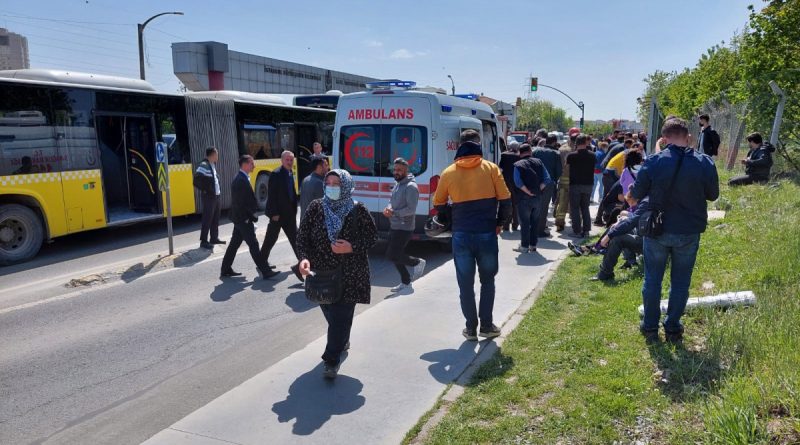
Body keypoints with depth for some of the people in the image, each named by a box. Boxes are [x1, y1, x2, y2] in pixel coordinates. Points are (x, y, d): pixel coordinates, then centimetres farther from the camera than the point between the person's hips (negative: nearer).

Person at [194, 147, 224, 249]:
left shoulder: (213, 164, 11)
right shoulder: (204, 165, -18)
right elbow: (197, 180, -24)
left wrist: (217, 189, 11)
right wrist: (205, 190, -18)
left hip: (216, 196, 9)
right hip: (208, 197, -9)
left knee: (215, 218, 16)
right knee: (207, 219, -4)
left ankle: (214, 238, 27)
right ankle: (204, 241, 2)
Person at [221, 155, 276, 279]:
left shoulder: (240, 178, 13)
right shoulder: (242, 180, -19)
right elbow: (243, 202, -22)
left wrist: (251, 216, 11)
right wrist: (252, 217, -15)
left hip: (239, 218, 10)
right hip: (243, 218, -10)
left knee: (234, 244, 16)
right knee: (253, 245, -7)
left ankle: (225, 270, 24)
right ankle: (265, 271, -4)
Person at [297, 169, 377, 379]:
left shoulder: (358, 210, -5)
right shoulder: (315, 208, 0)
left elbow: (372, 236, 1)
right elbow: (302, 235, -1)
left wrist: (352, 248, -16)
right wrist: (304, 258, -19)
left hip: (350, 274, -2)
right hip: (322, 272, 3)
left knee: (341, 316, -5)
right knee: (330, 312, 14)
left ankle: (331, 360, 4)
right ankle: (342, 340, 45)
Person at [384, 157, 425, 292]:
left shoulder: (411, 187, -17)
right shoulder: (397, 184, 11)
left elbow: (411, 209, -23)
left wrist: (393, 213, -21)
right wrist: (388, 208, -2)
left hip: (404, 228, -9)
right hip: (394, 226, 9)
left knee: (391, 255, -9)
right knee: (395, 255, 13)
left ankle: (417, 262, 13)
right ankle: (405, 283, 26)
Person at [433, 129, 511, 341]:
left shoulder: (448, 173, 1)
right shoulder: (491, 168, -3)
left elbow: (439, 204, 10)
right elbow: (505, 200, -4)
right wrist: (500, 223, 11)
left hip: (461, 236, 0)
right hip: (487, 234, 0)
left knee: (466, 284, 11)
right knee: (487, 281, 17)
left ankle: (471, 328, 16)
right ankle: (486, 325, 19)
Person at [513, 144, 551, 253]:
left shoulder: (518, 165, -6)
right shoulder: (538, 162, 5)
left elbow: (518, 182, -19)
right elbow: (547, 179, -1)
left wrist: (528, 192, -12)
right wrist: (539, 189, -2)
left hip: (525, 198, -4)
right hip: (538, 197, 4)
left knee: (525, 222, 3)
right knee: (535, 222, 12)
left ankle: (524, 246, 6)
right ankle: (533, 245, 18)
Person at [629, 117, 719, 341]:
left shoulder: (653, 162, -15)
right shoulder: (705, 163, -11)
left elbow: (636, 195, -5)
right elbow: (713, 195, 4)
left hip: (657, 230, -1)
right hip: (689, 232, 1)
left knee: (652, 279, 14)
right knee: (680, 282, 15)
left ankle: (650, 325, 25)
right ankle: (672, 327, 24)